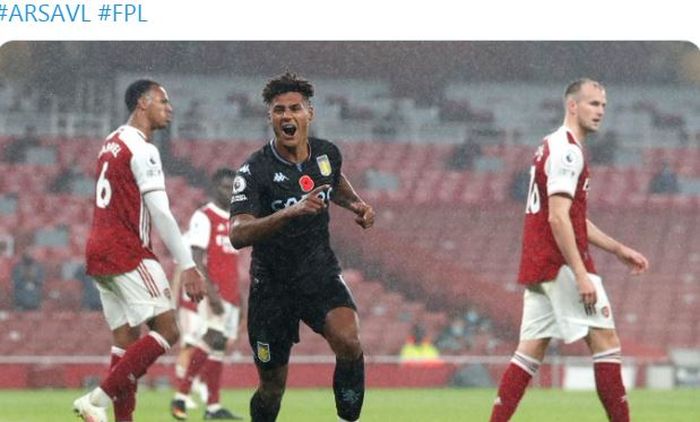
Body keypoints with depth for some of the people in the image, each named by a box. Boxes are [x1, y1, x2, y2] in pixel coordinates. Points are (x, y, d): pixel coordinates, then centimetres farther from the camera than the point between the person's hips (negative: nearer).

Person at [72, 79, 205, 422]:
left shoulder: (111, 144, 18)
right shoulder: (141, 150, -10)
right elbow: (160, 213, -16)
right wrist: (187, 266, -16)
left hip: (98, 253, 9)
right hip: (127, 254, -9)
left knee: (126, 340, 8)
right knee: (166, 331, -10)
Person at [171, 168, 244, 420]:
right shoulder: (204, 218, -6)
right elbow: (197, 260, -15)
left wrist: (239, 298, 18)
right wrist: (211, 292, -24)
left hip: (230, 295, 8)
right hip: (212, 293, -8)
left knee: (218, 347, 5)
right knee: (211, 340, -20)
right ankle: (181, 397, -16)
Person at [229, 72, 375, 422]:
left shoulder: (327, 153, -2)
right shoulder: (255, 170, -17)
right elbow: (238, 234, -33)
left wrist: (356, 204, 6)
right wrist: (290, 212, -45)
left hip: (321, 275, 2)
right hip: (272, 285, -2)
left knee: (348, 343, -28)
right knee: (273, 386, 5)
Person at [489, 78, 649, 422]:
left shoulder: (553, 147, 21)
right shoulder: (567, 150, -11)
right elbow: (558, 218, -20)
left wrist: (618, 249, 24)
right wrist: (581, 274, -23)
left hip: (538, 265, 10)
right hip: (562, 264, -10)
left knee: (531, 350, 7)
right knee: (605, 338, -6)